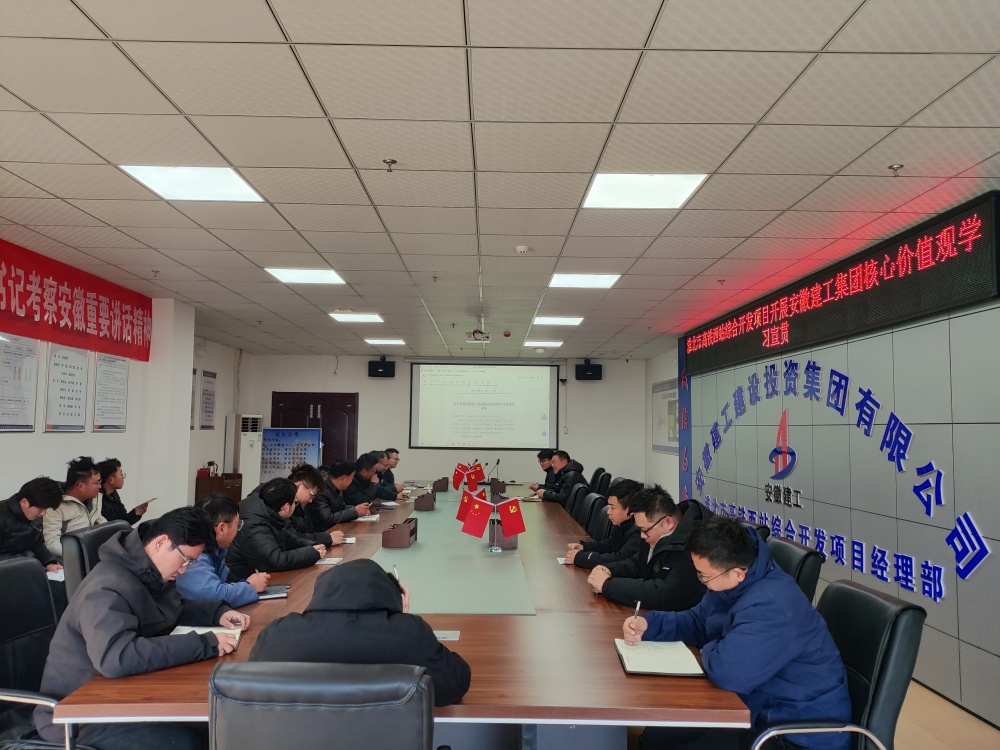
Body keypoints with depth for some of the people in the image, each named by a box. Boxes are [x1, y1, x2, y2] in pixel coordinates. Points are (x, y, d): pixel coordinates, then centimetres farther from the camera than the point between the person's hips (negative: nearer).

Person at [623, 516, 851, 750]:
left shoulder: (771, 606, -34)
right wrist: (648, 624, -2)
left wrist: (710, 651, -18)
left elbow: (727, 670, -42)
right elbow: (698, 621, 13)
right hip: (765, 708, 9)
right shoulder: (734, 583, -2)